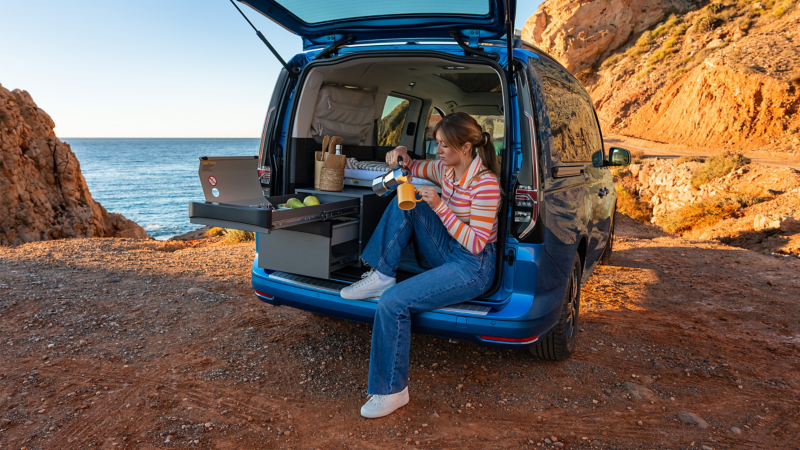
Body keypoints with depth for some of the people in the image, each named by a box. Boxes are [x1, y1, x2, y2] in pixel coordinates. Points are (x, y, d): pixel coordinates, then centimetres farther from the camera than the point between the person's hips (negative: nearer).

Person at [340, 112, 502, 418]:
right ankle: (382, 275, -1)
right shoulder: (446, 170, 4)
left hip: (473, 269, -8)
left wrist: (440, 207, -26)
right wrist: (404, 158, 0)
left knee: (393, 302, -22)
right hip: (448, 253, 9)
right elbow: (415, 170, 24)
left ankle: (391, 390, -5)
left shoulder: (486, 184, -20)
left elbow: (475, 243, -22)